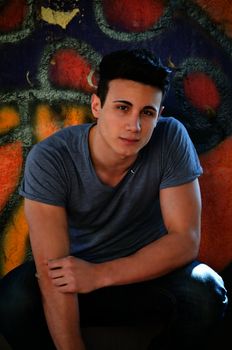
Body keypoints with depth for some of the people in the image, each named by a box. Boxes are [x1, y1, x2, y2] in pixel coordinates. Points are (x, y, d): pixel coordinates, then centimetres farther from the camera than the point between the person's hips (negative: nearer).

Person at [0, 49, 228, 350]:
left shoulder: (171, 139, -19)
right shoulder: (49, 159, -23)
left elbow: (186, 239, -20)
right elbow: (52, 271, -26)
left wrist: (99, 275, -27)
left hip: (148, 269, 1)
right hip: (79, 270, 0)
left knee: (206, 294, -31)